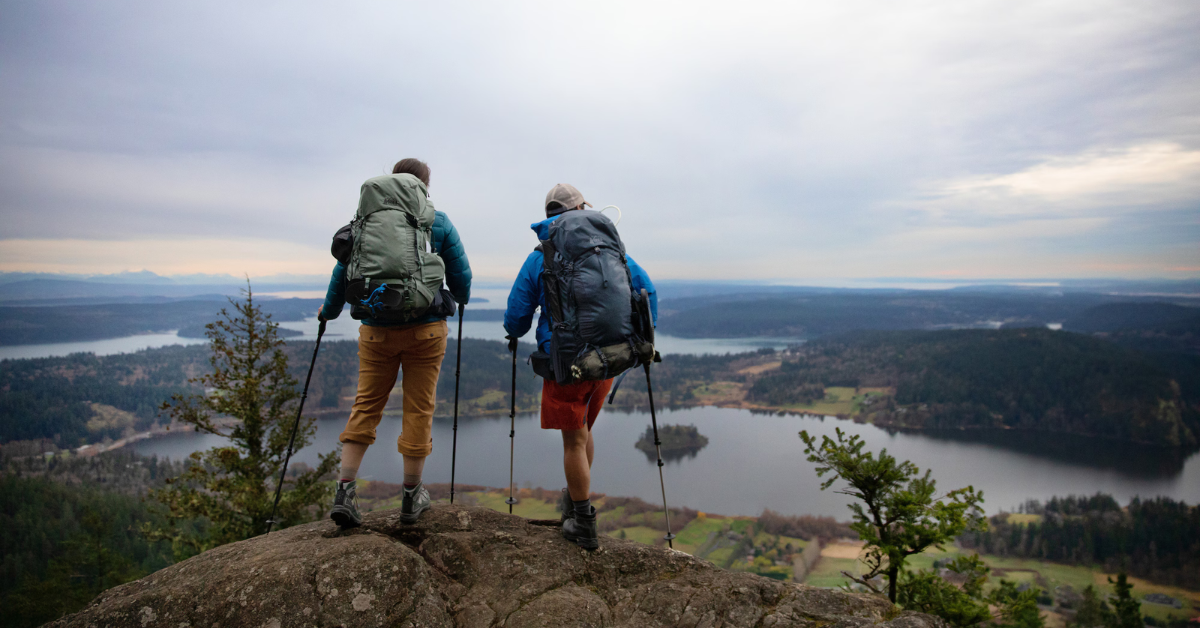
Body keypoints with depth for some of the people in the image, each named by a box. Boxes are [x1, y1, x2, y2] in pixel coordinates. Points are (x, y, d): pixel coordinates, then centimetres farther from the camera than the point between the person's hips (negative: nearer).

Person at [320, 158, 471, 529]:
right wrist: (460, 299, 27)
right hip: (425, 329, -1)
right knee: (419, 409, 7)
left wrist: (329, 310, 23)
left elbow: (344, 269, 7)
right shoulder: (438, 223, 1)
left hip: (376, 329, 2)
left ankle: (344, 491, 8)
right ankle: (411, 497, 16)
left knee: (365, 406, 12)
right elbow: (461, 276, 5)